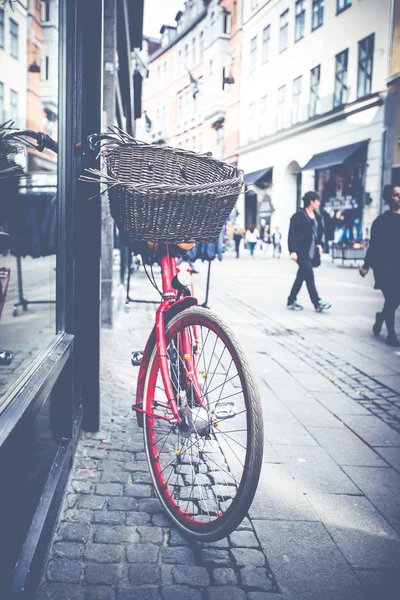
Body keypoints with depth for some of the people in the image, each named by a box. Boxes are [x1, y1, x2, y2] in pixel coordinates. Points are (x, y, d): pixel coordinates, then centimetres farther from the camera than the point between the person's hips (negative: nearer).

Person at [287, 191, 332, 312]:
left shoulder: (316, 216, 13)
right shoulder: (299, 216, -11)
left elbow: (319, 232, 20)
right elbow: (293, 234, -15)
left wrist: (319, 244, 3)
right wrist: (293, 251, -21)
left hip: (312, 251, 8)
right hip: (302, 251, -8)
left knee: (301, 276, 13)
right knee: (309, 275, -10)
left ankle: (292, 301, 23)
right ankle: (317, 303, -10)